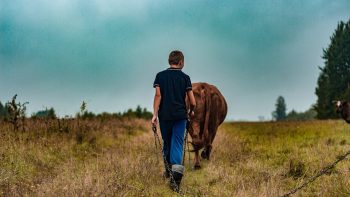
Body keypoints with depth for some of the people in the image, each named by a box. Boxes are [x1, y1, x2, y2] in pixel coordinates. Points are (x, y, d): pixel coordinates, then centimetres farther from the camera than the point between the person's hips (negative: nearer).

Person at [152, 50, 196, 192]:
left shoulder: (160, 76, 4)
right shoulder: (185, 77, 2)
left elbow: (158, 95, -7)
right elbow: (192, 102, 1)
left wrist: (155, 114, -8)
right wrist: (191, 112, 21)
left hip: (164, 115, 2)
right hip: (180, 115, -1)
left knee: (167, 143, 18)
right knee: (177, 145, -4)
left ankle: (168, 171, 34)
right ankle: (176, 175, -19)